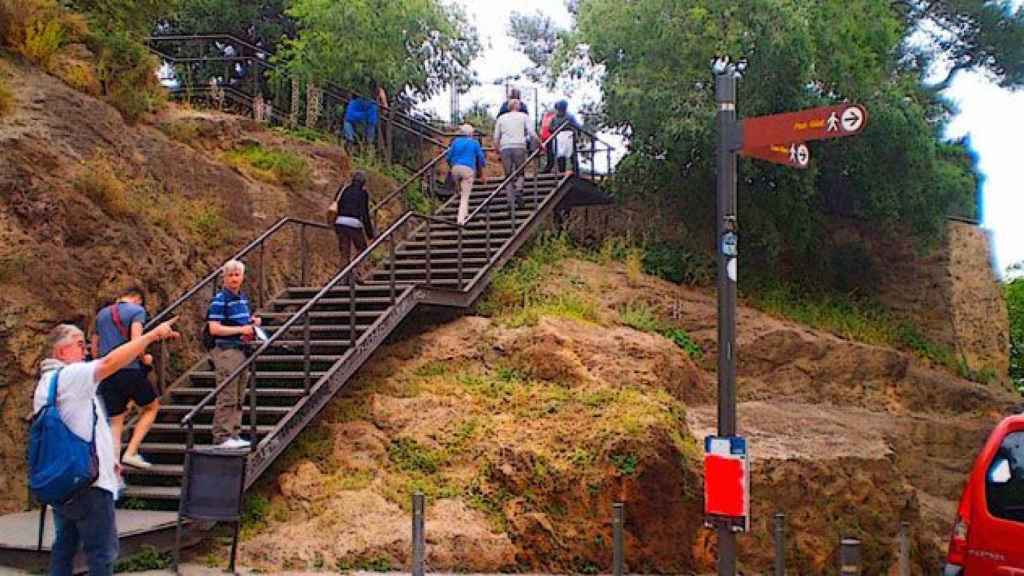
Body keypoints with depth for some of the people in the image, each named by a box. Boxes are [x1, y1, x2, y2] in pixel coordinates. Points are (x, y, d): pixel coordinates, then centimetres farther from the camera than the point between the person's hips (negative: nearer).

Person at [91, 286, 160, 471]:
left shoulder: (102, 314, 19)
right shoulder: (137, 310, -1)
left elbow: (94, 350, 22)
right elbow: (136, 341, -16)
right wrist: (145, 358, 1)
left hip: (107, 374, 6)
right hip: (130, 370, -5)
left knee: (115, 422, 9)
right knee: (151, 407, 16)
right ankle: (131, 453, 3)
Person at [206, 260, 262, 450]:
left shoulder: (243, 298, 14)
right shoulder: (219, 299, -11)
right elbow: (214, 329, -17)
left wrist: (253, 322, 8)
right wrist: (241, 329, -18)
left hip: (241, 350, 9)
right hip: (226, 351, -8)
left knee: (239, 398, 12)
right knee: (227, 398, -7)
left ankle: (234, 435, 19)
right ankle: (221, 437, 0)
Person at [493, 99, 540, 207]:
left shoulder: (501, 118, 17)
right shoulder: (524, 116, 11)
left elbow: (496, 138, 13)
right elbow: (532, 134, 2)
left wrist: (498, 150, 24)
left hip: (505, 148, 2)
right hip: (519, 147, -2)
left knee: (508, 175, 6)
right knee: (520, 173, 9)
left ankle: (511, 201, -3)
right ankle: (518, 190, -19)